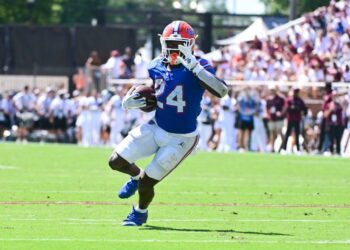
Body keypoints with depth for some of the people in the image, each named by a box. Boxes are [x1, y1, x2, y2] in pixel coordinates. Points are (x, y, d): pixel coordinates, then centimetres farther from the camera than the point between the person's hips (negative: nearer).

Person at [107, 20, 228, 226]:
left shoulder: (198, 67, -20)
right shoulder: (157, 67, -4)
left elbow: (221, 91, -38)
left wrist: (193, 66, -42)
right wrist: (129, 102, -12)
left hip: (181, 138, -5)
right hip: (156, 128, 5)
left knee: (146, 182, -1)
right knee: (116, 161, -1)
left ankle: (140, 212, 33)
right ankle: (136, 175, 35)